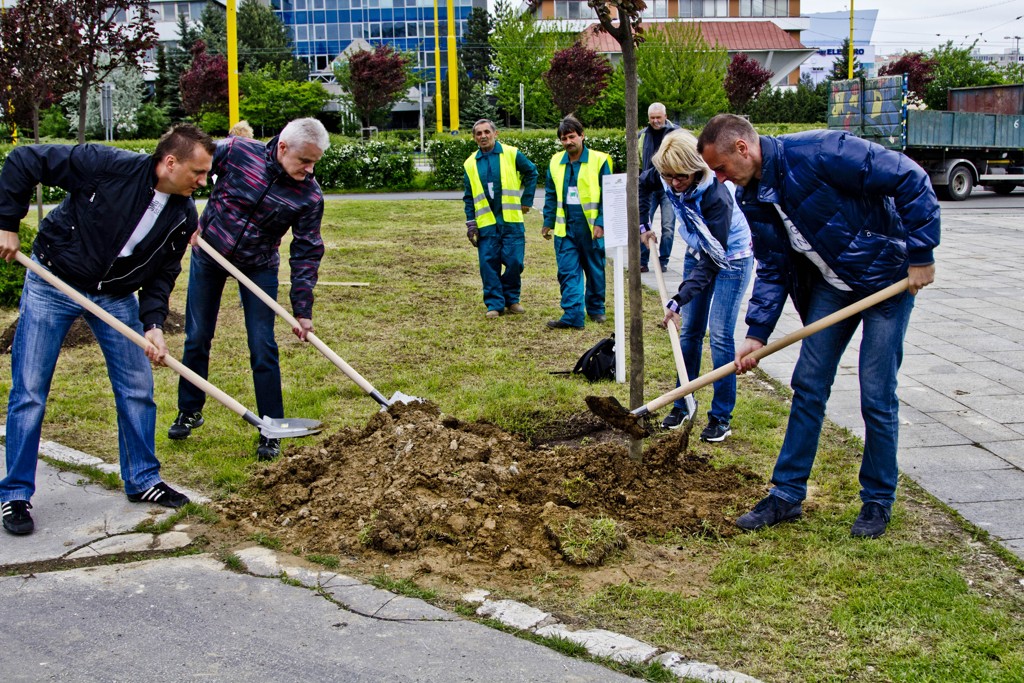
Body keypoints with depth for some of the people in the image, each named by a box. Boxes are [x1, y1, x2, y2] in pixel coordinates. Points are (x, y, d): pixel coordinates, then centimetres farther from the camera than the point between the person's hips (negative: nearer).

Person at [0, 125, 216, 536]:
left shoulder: (184, 216, -8)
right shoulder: (108, 166, -25)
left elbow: (163, 273, 0)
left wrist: (153, 324, -14)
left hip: (116, 295, 5)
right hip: (53, 283, -5)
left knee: (137, 389, 6)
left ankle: (142, 480, 24)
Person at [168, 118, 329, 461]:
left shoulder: (310, 196, -20)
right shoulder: (235, 151, -22)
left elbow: (307, 253, -14)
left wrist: (303, 310, -15)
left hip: (259, 266, 0)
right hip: (208, 253, 1)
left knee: (263, 349, -4)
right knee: (196, 338, 10)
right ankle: (189, 412, 29)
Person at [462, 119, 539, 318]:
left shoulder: (511, 154, 1)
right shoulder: (471, 164, 8)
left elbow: (531, 173, 12)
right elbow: (469, 197, 12)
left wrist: (526, 200, 6)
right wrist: (471, 223, 4)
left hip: (512, 221, -2)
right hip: (486, 223, 2)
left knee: (514, 261, -2)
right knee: (489, 264, -1)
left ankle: (511, 299, 16)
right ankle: (495, 304, 8)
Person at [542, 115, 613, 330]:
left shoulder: (599, 160, -7)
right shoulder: (556, 162, 6)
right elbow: (551, 195, 14)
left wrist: (601, 223, -13)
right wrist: (548, 222, 10)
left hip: (592, 228, -3)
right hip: (565, 229, 3)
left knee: (595, 271, 11)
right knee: (567, 273, -3)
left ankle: (596, 308, 28)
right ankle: (572, 316, -3)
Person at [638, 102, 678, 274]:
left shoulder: (676, 133, 0)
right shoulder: (642, 135, 10)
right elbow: (637, 163, 18)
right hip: (648, 187, 3)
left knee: (668, 227, 1)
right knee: (643, 225, -1)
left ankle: (663, 261, 10)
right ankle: (642, 261, 5)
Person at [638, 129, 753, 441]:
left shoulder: (717, 196, -37)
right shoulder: (665, 177, -19)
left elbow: (712, 260, -33)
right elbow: (643, 186, 8)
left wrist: (679, 300, -36)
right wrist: (642, 226, 2)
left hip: (731, 259, -6)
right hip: (697, 254, 6)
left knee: (720, 336, -9)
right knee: (689, 332, 9)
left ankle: (721, 418, 1)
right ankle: (683, 405, 20)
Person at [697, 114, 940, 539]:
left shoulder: (816, 152, -26)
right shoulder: (753, 199, -2)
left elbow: (911, 180, -24)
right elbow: (772, 270, 3)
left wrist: (920, 254, -22)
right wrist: (757, 333, -7)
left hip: (889, 279, -7)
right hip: (830, 285, 7)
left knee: (877, 395, -3)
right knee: (808, 386, 5)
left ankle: (878, 500, 15)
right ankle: (788, 494, 15)